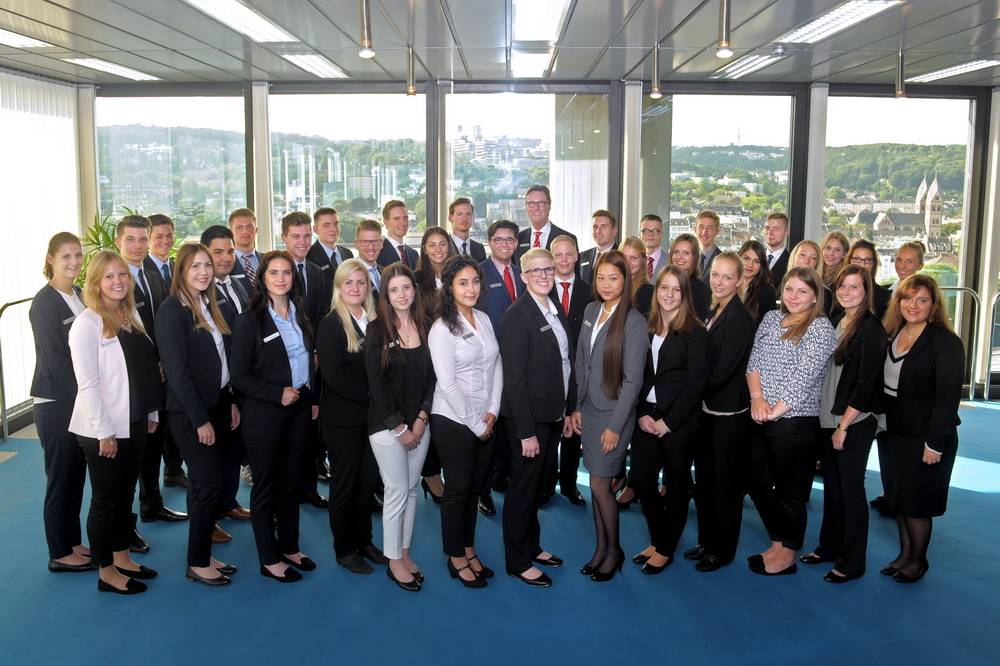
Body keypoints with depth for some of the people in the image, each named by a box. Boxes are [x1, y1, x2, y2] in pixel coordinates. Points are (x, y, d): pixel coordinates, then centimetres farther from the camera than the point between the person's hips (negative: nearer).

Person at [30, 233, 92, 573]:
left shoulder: (78, 296, 8)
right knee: (61, 478, 3)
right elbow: (54, 358, -16)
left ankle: (74, 542, 28)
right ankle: (60, 554, 16)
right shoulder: (44, 302, -14)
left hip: (80, 400, 7)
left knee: (77, 476, 15)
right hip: (56, 403, -7)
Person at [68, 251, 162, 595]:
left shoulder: (131, 315, 6)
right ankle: (106, 572, 21)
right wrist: (104, 433, -17)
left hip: (134, 423, 7)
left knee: (126, 495, 18)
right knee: (106, 500, 6)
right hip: (104, 430, -7)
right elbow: (87, 384, -17)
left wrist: (152, 413, 10)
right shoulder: (88, 323, -15)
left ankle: (122, 559, 33)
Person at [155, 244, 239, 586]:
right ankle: (197, 563, 10)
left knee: (209, 484, 12)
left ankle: (204, 554, 24)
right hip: (190, 414, -8)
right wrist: (200, 419, -16)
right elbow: (177, 371, -17)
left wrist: (231, 403, 7)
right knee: (209, 485, -4)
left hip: (218, 407, 8)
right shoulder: (172, 310, -13)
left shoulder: (209, 306, 11)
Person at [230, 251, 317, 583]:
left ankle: (289, 546, 29)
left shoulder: (300, 316, 8)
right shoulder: (249, 320, -9)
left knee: (292, 482, 14)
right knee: (265, 485, 6)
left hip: (299, 409, 6)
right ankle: (269, 559, 17)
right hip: (264, 414, -5)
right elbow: (239, 375, -12)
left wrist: (313, 400, 9)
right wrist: (278, 394, -18)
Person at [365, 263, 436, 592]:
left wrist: (421, 420, -4)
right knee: (397, 492, 0)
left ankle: (404, 552, 24)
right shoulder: (378, 330, -8)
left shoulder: (424, 327, 4)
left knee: (411, 489, 11)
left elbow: (430, 376, 5)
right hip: (386, 425, -4)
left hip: (418, 423, 4)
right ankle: (394, 561, 14)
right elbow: (376, 384, -11)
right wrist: (399, 428, -11)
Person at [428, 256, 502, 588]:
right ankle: (456, 558, 22)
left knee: (476, 487, 15)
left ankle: (469, 550, 31)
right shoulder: (442, 328, -13)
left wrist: (493, 411, -3)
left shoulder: (484, 319, 4)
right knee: (457, 489, 6)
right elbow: (447, 384, -16)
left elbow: (496, 365, 8)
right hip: (454, 422, -5)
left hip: (486, 421, 6)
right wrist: (476, 424, -12)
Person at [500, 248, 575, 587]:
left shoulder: (556, 312, 8)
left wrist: (567, 411, 12)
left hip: (553, 416, 8)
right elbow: (514, 379, -20)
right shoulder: (517, 315, -17)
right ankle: (517, 561, 21)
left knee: (538, 485, 20)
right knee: (523, 489, 6)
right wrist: (526, 432, -20)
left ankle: (532, 546, 36)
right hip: (529, 419, -8)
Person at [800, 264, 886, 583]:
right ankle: (829, 546, 29)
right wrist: (828, 419, 10)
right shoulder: (835, 323, 9)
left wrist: (844, 425, -15)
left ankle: (852, 562, 14)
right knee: (831, 486, 16)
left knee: (851, 490, 2)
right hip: (827, 419, 7)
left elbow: (866, 383, -16)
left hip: (854, 424, -7)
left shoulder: (871, 329, -12)